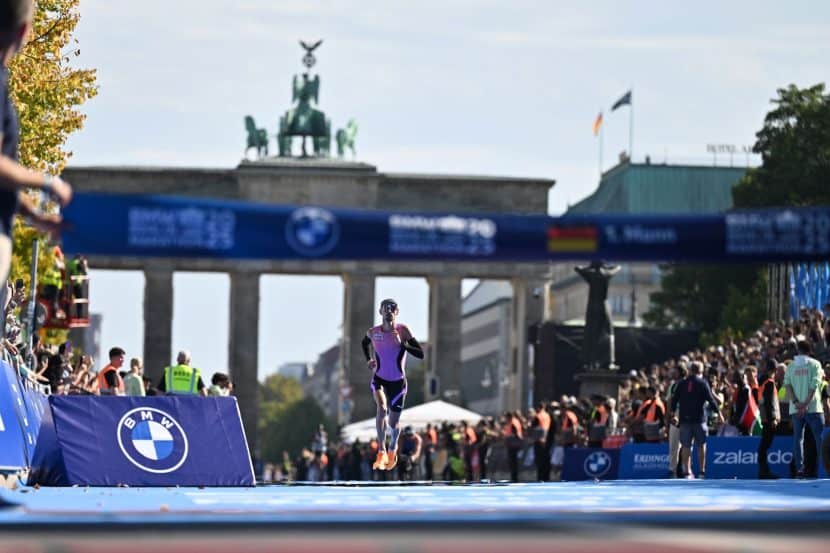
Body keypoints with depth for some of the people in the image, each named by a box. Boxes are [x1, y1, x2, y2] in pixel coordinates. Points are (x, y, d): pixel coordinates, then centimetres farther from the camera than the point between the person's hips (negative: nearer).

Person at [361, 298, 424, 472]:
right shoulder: (373, 332, -7)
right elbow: (364, 343, 18)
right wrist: (368, 360, 6)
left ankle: (392, 449, 41)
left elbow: (421, 354, -19)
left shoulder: (403, 331, -14)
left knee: (393, 423, 8)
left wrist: (402, 344, -29)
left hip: (398, 381, 0)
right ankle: (381, 453, -24)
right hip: (379, 379, 0)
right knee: (382, 408, -29)